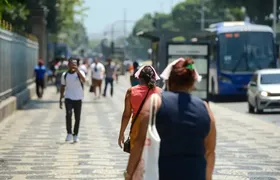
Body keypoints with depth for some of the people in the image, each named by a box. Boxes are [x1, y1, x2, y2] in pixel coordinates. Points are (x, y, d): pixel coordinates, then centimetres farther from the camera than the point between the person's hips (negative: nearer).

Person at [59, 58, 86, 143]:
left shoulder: (80, 73, -3)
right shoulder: (65, 75, 5)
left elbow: (84, 80, -25)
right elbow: (63, 87, 13)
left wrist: (77, 70, -37)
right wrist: (60, 99, 10)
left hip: (78, 98, 0)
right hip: (68, 98, 0)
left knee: (77, 118, 4)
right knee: (68, 114, -20)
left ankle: (75, 135, 18)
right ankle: (69, 133, -11)